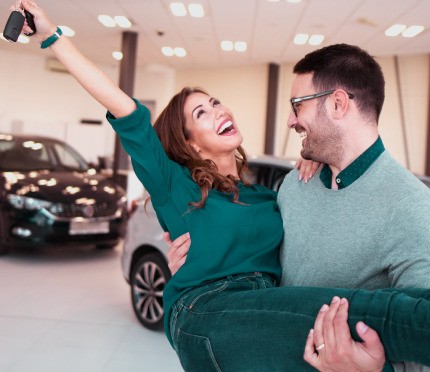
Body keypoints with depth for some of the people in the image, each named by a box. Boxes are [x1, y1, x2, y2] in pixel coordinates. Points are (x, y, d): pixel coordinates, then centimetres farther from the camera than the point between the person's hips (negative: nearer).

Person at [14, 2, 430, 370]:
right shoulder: (174, 185, 10)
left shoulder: (268, 198, 24)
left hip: (267, 308, 6)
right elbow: (123, 108, 5)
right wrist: (51, 35, 4)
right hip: (204, 310, -6)